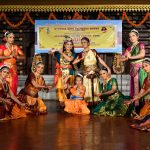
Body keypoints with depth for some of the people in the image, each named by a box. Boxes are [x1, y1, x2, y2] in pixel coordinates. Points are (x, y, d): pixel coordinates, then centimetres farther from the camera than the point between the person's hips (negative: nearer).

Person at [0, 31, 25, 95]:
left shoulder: (16, 47, 12)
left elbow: (23, 57, 8)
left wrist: (16, 56, -8)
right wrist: (10, 56, -13)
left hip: (13, 70, 4)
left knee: (13, 87, 0)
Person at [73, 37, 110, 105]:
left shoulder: (93, 51, 6)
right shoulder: (81, 54, 8)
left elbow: (100, 60, 5)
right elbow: (74, 62, 0)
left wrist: (107, 67, 0)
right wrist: (82, 58, -10)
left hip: (94, 73, -1)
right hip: (86, 73, 1)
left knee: (95, 88, -1)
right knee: (87, 89, -4)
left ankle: (96, 102, 3)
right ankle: (88, 102, 1)